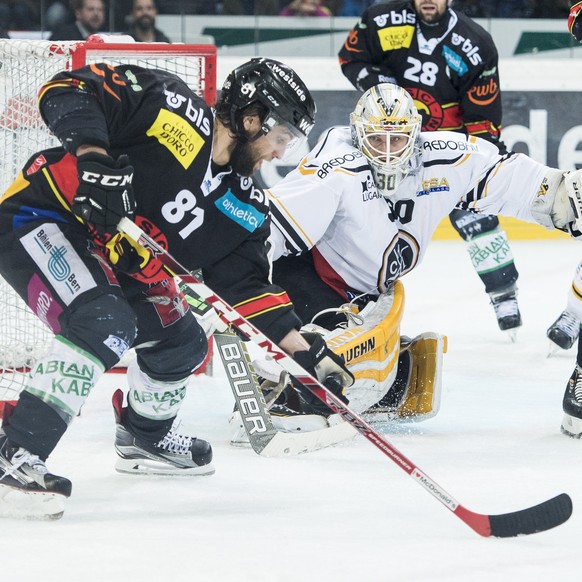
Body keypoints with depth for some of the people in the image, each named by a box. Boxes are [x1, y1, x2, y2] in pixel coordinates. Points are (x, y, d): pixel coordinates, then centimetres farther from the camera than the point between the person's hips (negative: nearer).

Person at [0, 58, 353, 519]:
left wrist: (309, 354, -3)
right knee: (103, 323, -30)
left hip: (107, 255, 9)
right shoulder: (169, 107, -18)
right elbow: (66, 91, -22)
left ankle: (144, 437, 44)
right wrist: (93, 156, -36)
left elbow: (248, 286, 5)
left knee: (181, 343, 15)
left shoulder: (244, 207, 3)